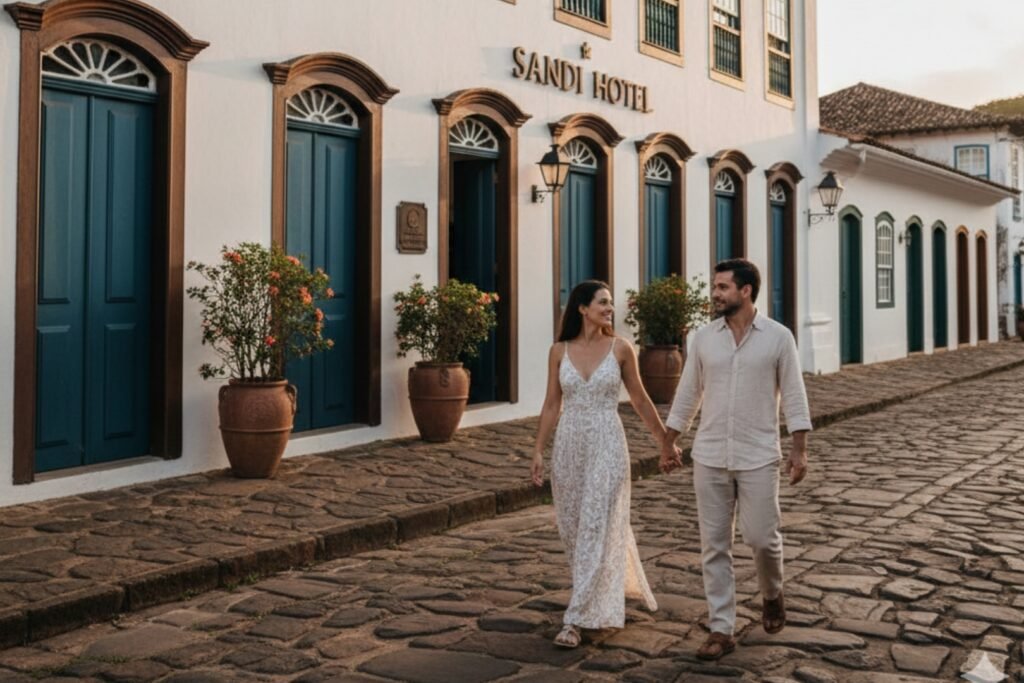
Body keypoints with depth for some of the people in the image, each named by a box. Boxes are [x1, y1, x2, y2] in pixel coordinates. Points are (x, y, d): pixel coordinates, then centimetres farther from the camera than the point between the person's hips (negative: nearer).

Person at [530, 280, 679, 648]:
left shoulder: (620, 349, -3)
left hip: (607, 446, -3)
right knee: (573, 529, 12)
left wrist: (665, 441, 11)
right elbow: (552, 404, 5)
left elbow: (640, 400, 6)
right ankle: (606, 592, 39)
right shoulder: (559, 350, 1)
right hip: (569, 446, 3)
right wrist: (538, 451, 0)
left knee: (597, 531, -7)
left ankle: (575, 620, -2)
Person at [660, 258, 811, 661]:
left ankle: (771, 594, 32)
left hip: (758, 457, -2)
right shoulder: (703, 338, 4)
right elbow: (687, 394, 11)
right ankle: (721, 630, 12)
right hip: (710, 457, 3)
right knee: (714, 545, 4)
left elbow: (793, 396, -3)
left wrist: (799, 450, -9)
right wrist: (669, 443, 12)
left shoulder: (778, 337, -4)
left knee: (761, 537, -2)